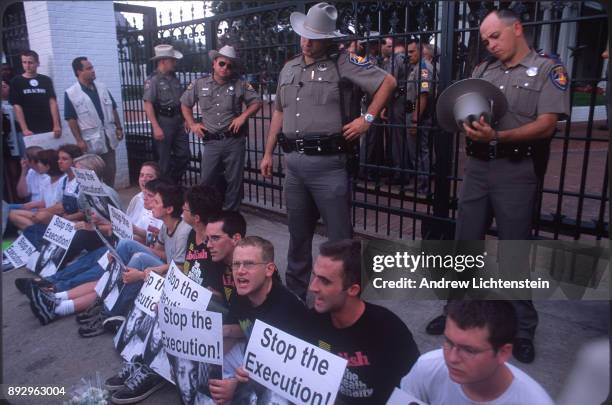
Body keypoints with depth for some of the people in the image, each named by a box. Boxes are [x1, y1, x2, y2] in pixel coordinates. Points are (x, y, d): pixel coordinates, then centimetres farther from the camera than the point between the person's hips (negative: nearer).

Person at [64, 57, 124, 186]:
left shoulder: (102, 87, 7)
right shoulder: (71, 94, -9)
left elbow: (113, 109, 12)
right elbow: (71, 119, -10)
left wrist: (118, 128, 7)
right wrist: (79, 140, -14)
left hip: (108, 138, 5)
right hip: (90, 141, -5)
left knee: (110, 171, 13)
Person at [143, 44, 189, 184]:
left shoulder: (174, 78, 10)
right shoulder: (153, 80, -11)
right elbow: (148, 105, -17)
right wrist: (156, 127, -22)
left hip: (178, 121, 7)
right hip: (163, 121, -7)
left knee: (183, 156, 11)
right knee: (165, 160, 4)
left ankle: (174, 184, 28)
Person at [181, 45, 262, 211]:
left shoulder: (240, 84, 1)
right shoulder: (199, 84, 6)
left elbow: (256, 102, 5)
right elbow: (185, 104, 17)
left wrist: (243, 116, -9)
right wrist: (192, 124, 7)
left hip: (234, 140, -1)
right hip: (211, 141, 1)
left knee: (234, 180, 6)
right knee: (206, 181, 5)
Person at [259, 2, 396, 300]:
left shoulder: (341, 63, -2)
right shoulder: (288, 69, 15)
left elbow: (388, 82, -2)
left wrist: (367, 119, -8)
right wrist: (268, 153, 19)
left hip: (327, 163, -5)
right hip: (293, 163, 6)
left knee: (339, 236, 2)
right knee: (298, 233, 17)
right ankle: (294, 292, 32)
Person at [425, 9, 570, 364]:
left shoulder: (548, 70, -1)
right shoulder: (482, 71, 14)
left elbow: (546, 125, -12)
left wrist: (498, 137, -26)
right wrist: (467, 122, -12)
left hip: (517, 171, -4)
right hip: (477, 167, 5)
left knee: (514, 253, 4)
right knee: (465, 244, 10)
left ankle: (523, 328, 20)